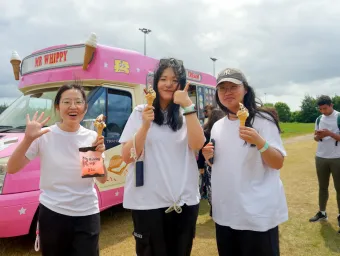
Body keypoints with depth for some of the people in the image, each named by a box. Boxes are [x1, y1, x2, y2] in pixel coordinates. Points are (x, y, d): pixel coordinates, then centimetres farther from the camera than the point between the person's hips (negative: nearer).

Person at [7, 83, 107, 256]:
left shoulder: (92, 137, -3)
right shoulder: (45, 135, -8)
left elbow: (102, 180, -1)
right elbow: (11, 169, -9)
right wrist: (28, 139, -23)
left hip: (87, 215, 1)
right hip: (52, 213, 0)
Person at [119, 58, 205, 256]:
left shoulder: (187, 114, 5)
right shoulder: (140, 112, -1)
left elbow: (197, 145, -13)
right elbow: (127, 157, -8)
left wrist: (188, 105, -17)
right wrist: (145, 126, -20)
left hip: (184, 201, 3)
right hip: (148, 202, -2)